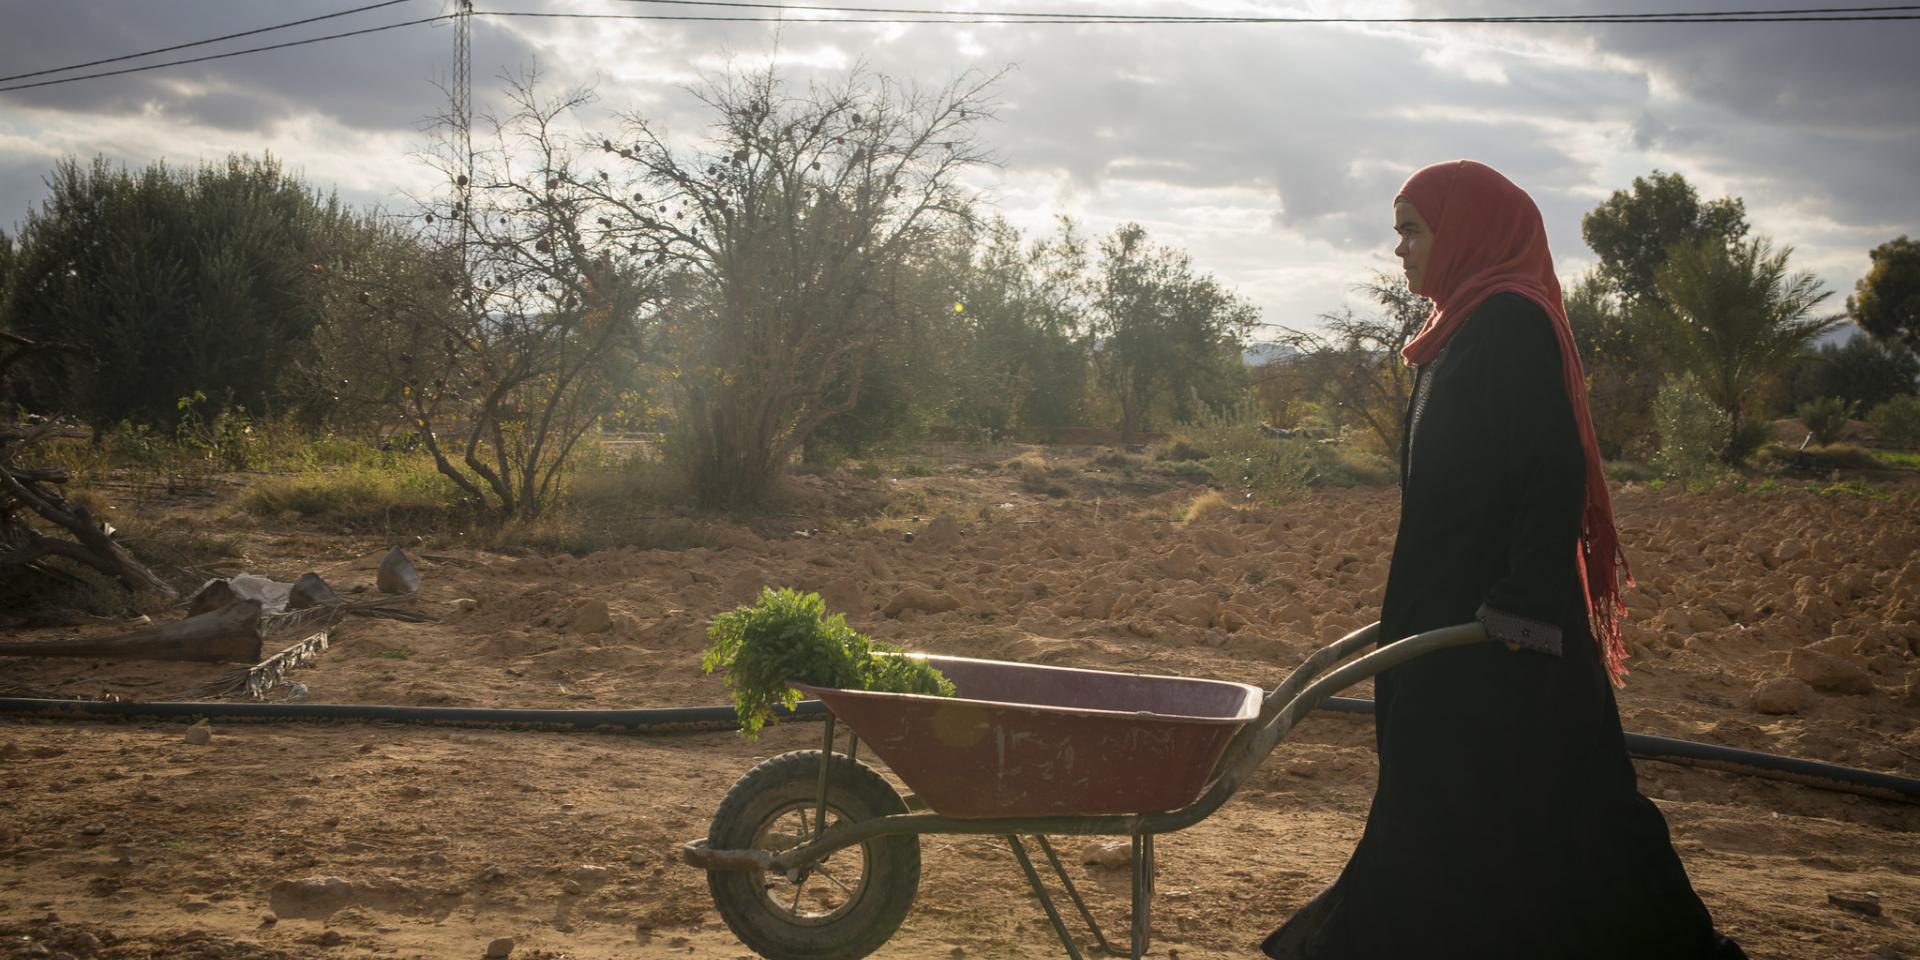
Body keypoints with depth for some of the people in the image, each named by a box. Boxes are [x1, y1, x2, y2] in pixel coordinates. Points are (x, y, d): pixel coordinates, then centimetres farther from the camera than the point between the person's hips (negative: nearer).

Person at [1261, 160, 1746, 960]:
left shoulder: (1510, 323, -14)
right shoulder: (1471, 328, 16)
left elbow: (1554, 471, -22)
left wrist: (1526, 604, -29)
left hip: (1495, 628, -10)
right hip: (1455, 617, 10)